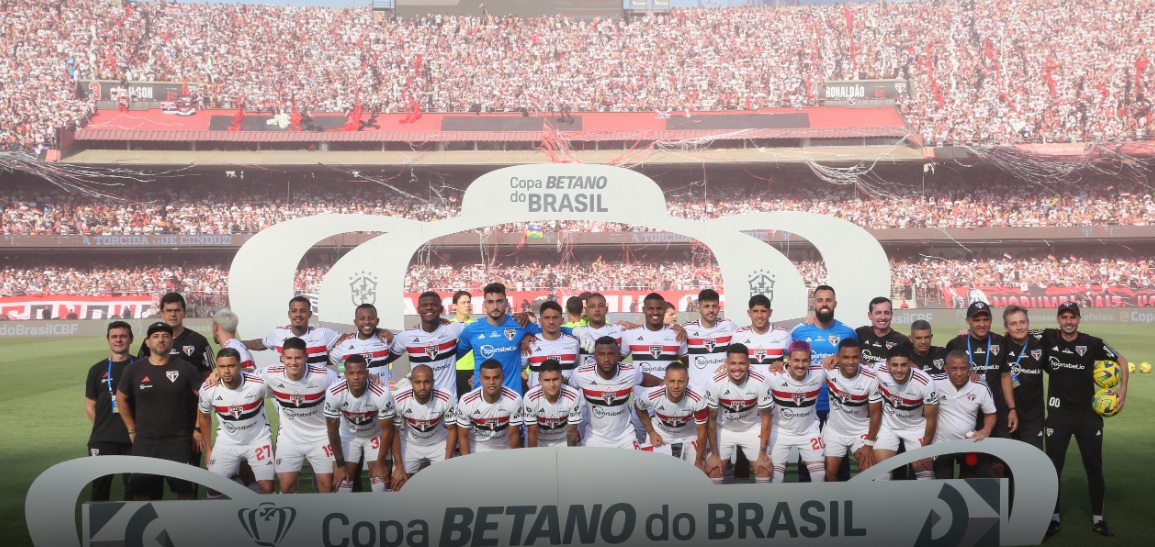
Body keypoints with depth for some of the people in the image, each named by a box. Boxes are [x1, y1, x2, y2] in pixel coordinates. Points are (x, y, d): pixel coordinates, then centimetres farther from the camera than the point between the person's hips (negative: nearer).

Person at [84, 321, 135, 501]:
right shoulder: (98, 370, 9)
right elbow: (90, 406, 12)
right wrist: (103, 426, 2)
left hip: (134, 438, -1)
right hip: (102, 440, 1)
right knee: (100, 485, 3)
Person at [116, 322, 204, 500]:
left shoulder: (185, 368, -4)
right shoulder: (134, 369, 1)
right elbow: (121, 399, 13)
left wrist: (199, 430, 0)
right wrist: (132, 430, 11)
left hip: (178, 441, -2)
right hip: (144, 441, 2)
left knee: (185, 489, -1)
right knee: (141, 489, 6)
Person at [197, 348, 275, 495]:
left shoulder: (259, 383, -26)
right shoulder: (208, 390, -17)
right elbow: (204, 417, 4)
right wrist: (208, 447, 11)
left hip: (258, 441, -2)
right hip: (226, 443, 2)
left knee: (267, 488, -9)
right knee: (213, 486, 5)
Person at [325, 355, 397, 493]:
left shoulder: (382, 393, -35)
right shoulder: (334, 393, -31)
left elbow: (386, 430, -20)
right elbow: (333, 430, -16)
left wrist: (380, 463, -13)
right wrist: (340, 464, -11)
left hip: (375, 435, -1)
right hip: (348, 435, 1)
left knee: (380, 476, -9)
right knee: (341, 478, -4)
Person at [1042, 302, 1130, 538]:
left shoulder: (1092, 343, -6)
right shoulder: (1048, 337, -5)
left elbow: (1120, 359, 8)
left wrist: (1123, 388, -2)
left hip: (1088, 414, 0)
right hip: (1058, 414, 0)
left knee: (1094, 467, 7)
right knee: (1053, 467, 4)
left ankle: (1097, 519, 20)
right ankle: (1054, 519, 15)